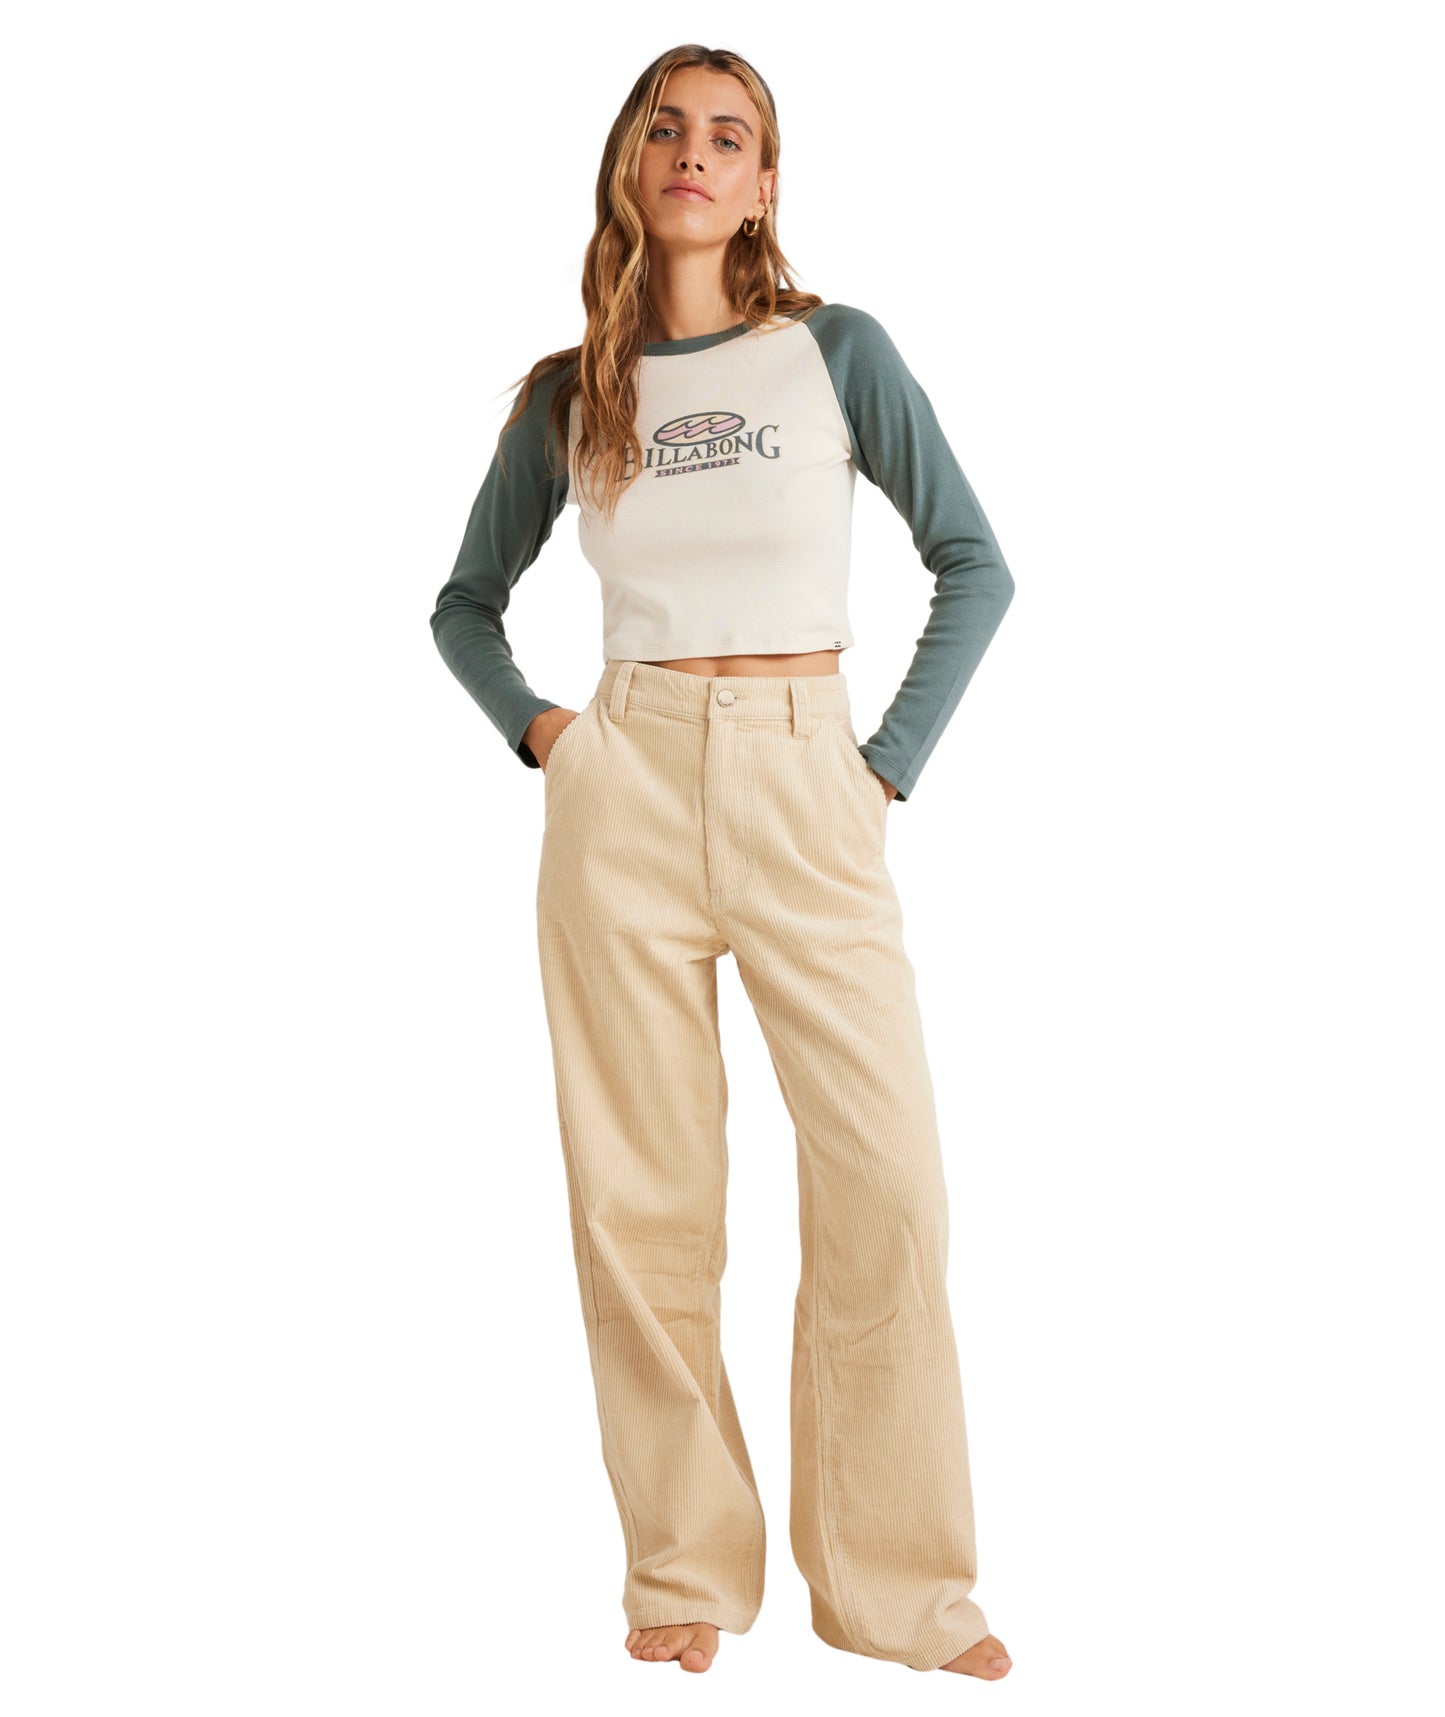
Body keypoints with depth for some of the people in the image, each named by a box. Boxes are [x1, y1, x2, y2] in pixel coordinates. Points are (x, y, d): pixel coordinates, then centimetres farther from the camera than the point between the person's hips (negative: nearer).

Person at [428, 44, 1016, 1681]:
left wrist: (895, 759, -1)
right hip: (623, 793, 2)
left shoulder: (838, 350, 3)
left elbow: (973, 564, 6)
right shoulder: (567, 395, 9)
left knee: (886, 1178, -7)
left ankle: (899, 1586, 7)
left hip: (805, 792, -1)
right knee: (642, 1191, 3)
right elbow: (464, 602, 21)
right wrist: (533, 728, 5)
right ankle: (685, 1569, 17)